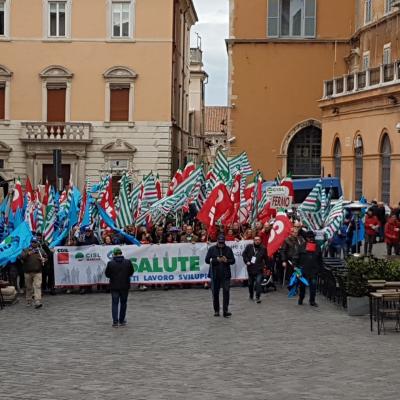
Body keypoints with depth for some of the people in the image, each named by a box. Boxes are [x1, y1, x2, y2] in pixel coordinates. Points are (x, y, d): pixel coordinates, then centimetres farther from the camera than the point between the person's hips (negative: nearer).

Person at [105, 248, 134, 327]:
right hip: (125, 286, 1)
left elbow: (107, 274, -1)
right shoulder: (127, 262, -6)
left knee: (115, 303, 5)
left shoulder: (110, 263, -10)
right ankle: (121, 320, 18)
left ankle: (115, 321, -4)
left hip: (114, 286, -1)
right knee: (123, 303, 14)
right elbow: (131, 272, 5)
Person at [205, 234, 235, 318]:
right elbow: (207, 260, -2)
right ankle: (216, 310, 18)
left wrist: (226, 260, -14)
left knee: (226, 292, -9)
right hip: (215, 274, 0)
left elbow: (233, 260, 6)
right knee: (215, 292, 6)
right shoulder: (212, 249, 2)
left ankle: (225, 311, -9)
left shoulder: (228, 249, 5)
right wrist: (216, 260, -14)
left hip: (225, 274, 0)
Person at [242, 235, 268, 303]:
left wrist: (265, 264, 6)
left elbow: (266, 257, 7)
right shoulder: (249, 247, -3)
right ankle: (251, 295, 37)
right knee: (250, 283, 16)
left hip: (259, 269, -2)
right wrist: (246, 261, -6)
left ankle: (257, 297, -10)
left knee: (258, 282, -14)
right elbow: (244, 254, 5)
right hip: (250, 268, 2)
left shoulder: (263, 248, -2)